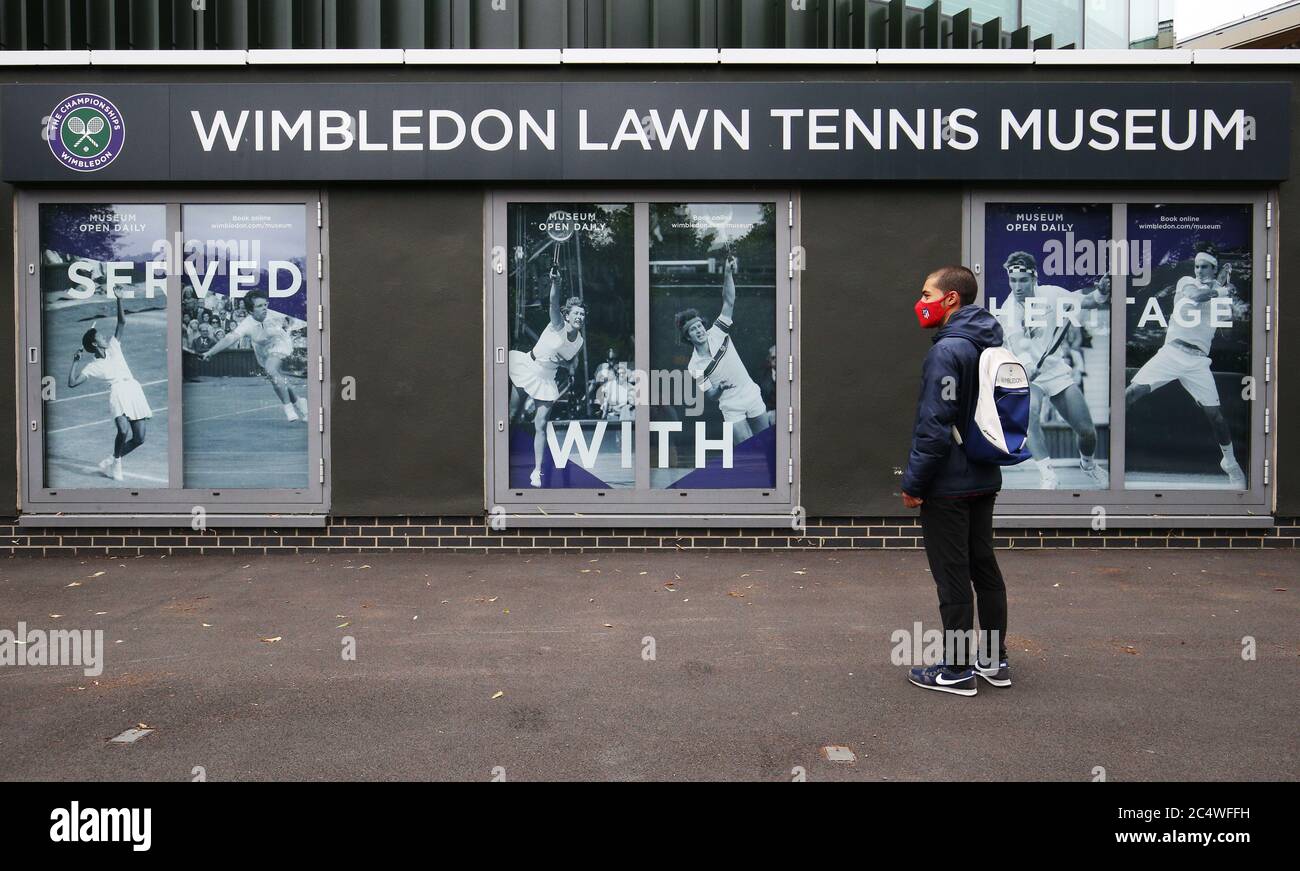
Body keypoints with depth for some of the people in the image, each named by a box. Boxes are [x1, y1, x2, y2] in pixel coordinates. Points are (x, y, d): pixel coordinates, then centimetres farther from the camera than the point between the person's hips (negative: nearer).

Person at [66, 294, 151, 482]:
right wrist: (74, 361, -1)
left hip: (134, 391, 4)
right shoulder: (93, 366, 7)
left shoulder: (113, 347, 18)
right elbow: (72, 382, 2)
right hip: (118, 391, -4)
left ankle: (111, 461, 21)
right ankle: (116, 462, -4)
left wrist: (119, 300, 6)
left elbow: (122, 323, 14)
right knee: (124, 430, -28)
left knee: (139, 438, -1)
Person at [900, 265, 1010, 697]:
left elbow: (935, 426, -21)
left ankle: (957, 669, 7)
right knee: (984, 567, 15)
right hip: (984, 479, 9)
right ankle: (993, 660, 24)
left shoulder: (947, 350, -18)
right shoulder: (992, 346, 11)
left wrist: (913, 483, -15)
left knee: (952, 576, -1)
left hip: (948, 484, -9)